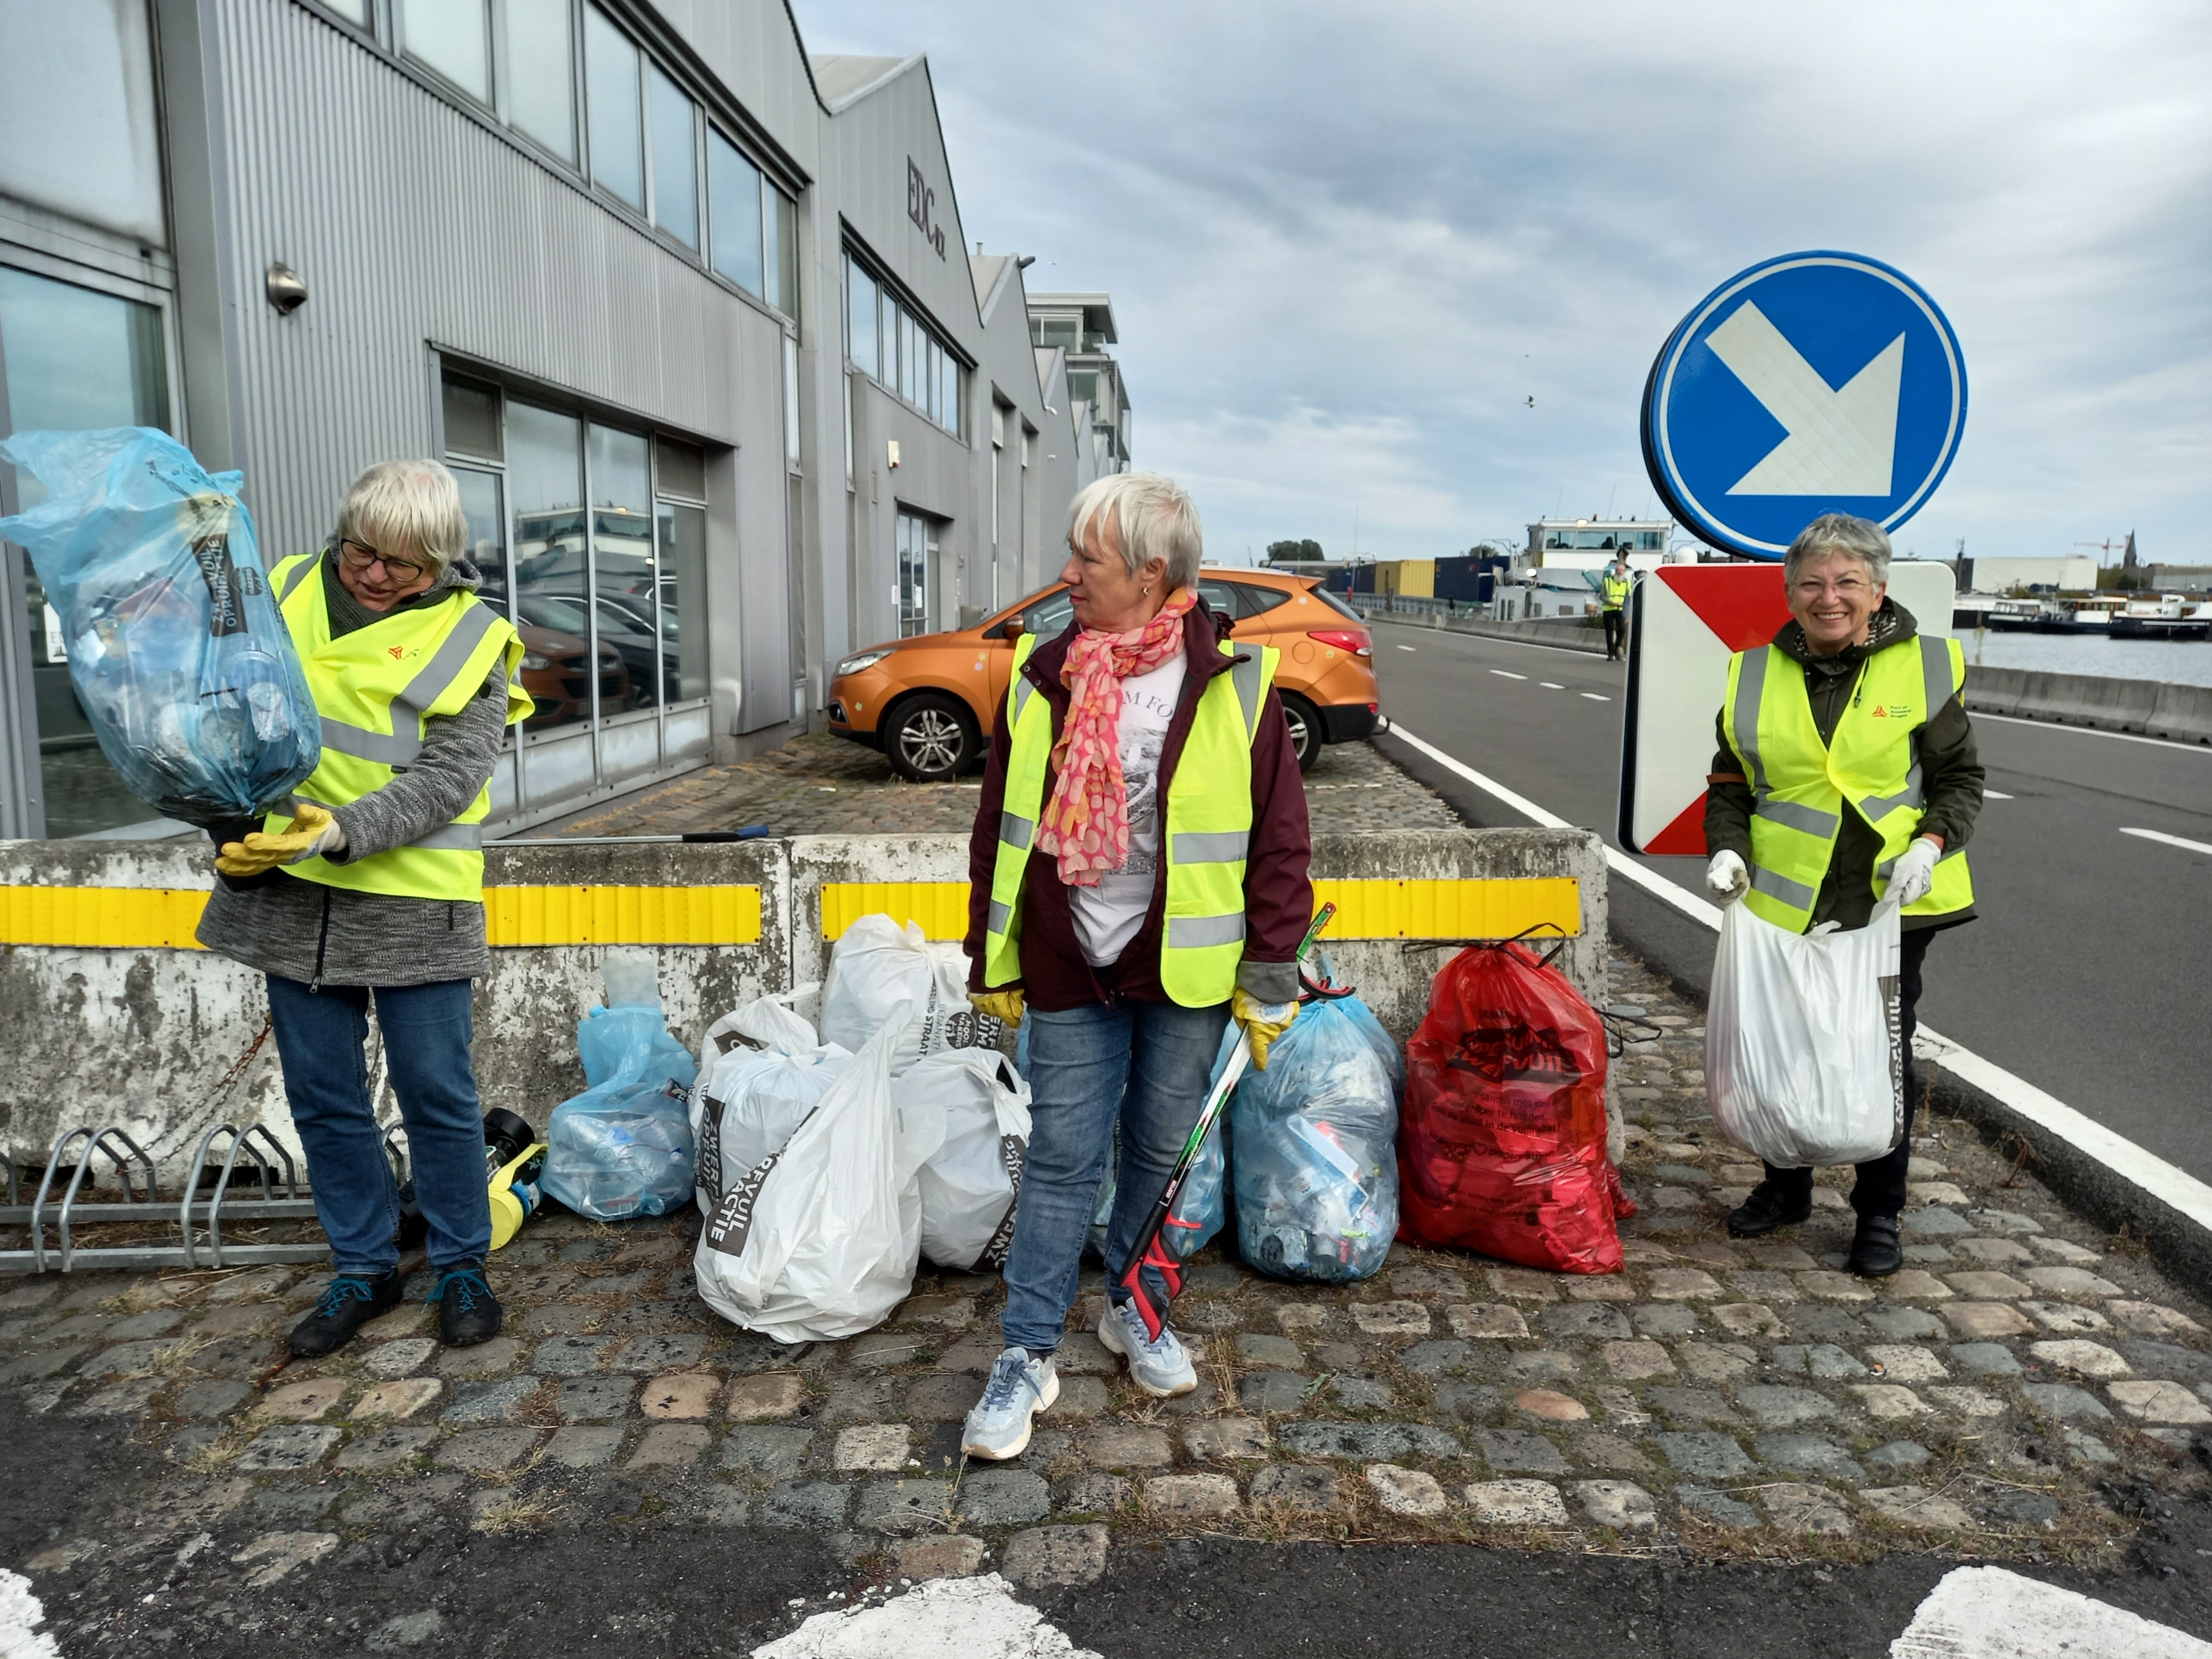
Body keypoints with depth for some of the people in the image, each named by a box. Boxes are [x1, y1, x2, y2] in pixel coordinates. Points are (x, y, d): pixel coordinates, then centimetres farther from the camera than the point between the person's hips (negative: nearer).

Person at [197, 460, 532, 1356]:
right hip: (289, 893, 4)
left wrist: (340, 832, -27)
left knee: (437, 1093, 3)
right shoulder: (286, 592, 6)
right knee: (323, 1096, 12)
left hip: (410, 898, -4)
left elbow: (444, 781, -14)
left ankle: (461, 1266, 22)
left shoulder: (467, 641, -5)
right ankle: (364, 1266, 28)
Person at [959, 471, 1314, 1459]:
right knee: (1063, 1156, 6)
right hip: (1069, 969, 1)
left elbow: (1280, 841, -4)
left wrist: (1269, 980, -5)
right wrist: (993, 961, 8)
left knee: (1161, 1149, 15)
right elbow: (1000, 830, 7)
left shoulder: (1233, 683, -7)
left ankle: (1136, 1311, 37)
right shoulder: (1042, 678, 1)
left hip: (1185, 969, -1)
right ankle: (1028, 1356, 19)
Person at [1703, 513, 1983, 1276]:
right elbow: (1729, 785, 9)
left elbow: (1960, 777, 2)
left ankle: (1879, 1213, 23)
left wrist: (1931, 845, -16)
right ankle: (1785, 1185, 33)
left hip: (1890, 904, -2)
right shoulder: (1756, 675, 4)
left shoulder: (1924, 668, -2)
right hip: (1783, 903, 2)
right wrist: (1727, 848, -8)